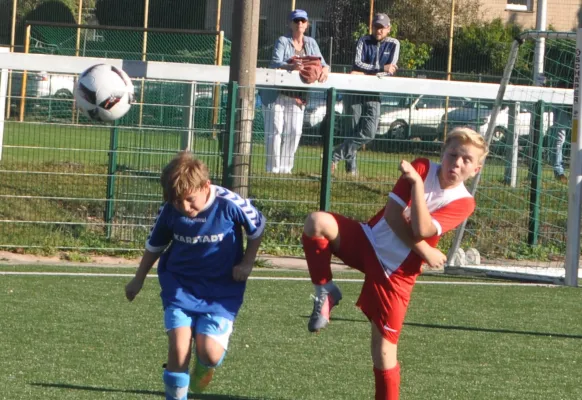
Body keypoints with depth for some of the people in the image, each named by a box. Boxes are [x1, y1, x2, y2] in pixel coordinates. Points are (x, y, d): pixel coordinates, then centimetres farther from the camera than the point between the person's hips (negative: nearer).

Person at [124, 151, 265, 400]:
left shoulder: (230, 205, -22)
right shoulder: (170, 211, -13)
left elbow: (257, 228, 0)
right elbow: (155, 245, 8)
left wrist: (247, 263, -4)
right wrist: (139, 279, 17)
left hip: (222, 288, -1)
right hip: (180, 285, 2)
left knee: (209, 350, -14)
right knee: (179, 347, -15)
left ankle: (205, 364, 26)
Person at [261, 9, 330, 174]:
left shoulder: (310, 43, 9)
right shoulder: (283, 42, -6)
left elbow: (321, 63, 3)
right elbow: (275, 63, -20)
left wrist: (325, 68, -22)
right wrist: (291, 66, -41)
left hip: (297, 96, 4)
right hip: (277, 94, -4)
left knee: (294, 131, 1)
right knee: (275, 130, -4)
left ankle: (285, 168, 11)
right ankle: (273, 168, 2)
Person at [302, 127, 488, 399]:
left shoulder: (463, 203, -10)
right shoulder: (422, 168, -5)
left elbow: (421, 230, -25)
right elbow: (392, 214, -11)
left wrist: (417, 184, -28)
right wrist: (424, 251, -16)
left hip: (396, 272, -2)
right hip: (368, 242, 2)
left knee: (384, 344, -3)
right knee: (317, 222, -24)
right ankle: (326, 292, -5)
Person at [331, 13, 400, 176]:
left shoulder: (393, 44, 4)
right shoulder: (364, 41, 0)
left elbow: (391, 70, -8)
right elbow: (357, 64, -14)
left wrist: (366, 72, -19)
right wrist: (381, 68, -24)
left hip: (373, 94, 2)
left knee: (369, 133, -11)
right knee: (352, 130, -6)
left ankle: (336, 156, -7)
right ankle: (351, 165, 3)